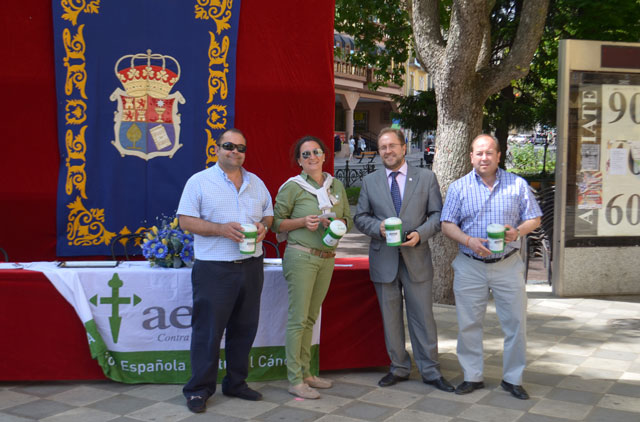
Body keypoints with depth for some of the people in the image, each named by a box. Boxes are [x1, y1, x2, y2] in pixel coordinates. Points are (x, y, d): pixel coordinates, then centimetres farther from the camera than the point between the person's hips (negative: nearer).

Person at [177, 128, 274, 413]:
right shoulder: (199, 181, -2)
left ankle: (236, 383, 25)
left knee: (244, 328, 11)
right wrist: (221, 229, -18)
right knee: (208, 329, -1)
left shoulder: (256, 183, 14)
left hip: (251, 266, 5)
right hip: (214, 269, -5)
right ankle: (199, 389, 11)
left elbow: (269, 214, 20)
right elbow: (186, 220, -7)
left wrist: (263, 226, -4)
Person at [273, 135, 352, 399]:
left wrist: (338, 224, -5)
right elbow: (276, 222, -3)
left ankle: (305, 373, 21)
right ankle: (295, 380, 2)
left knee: (311, 317, 12)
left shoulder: (336, 186, 11)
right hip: (301, 256, -5)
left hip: (327, 258, 5)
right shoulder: (292, 187, -4)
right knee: (298, 318, -5)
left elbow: (348, 218, 17)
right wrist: (302, 222, -17)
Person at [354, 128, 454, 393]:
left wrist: (420, 234, -15)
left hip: (416, 258, -1)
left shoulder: (426, 178, 4)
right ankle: (399, 368, 23)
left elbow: (437, 215, 3)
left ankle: (430, 371, 14)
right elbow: (360, 217, 8)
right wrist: (378, 228, -12)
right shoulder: (370, 182, 8)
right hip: (383, 259, 2)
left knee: (423, 316, 3)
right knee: (390, 318, 9)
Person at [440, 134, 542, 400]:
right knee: (468, 323, 5)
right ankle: (472, 376, 19)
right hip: (470, 266, 0)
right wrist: (469, 241, -16)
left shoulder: (517, 185, 4)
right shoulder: (459, 187, 3)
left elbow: (534, 219, 7)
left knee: (516, 322, 3)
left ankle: (512, 378, 18)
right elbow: (447, 225, 1)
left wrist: (517, 232, -14)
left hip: (508, 265, 0)